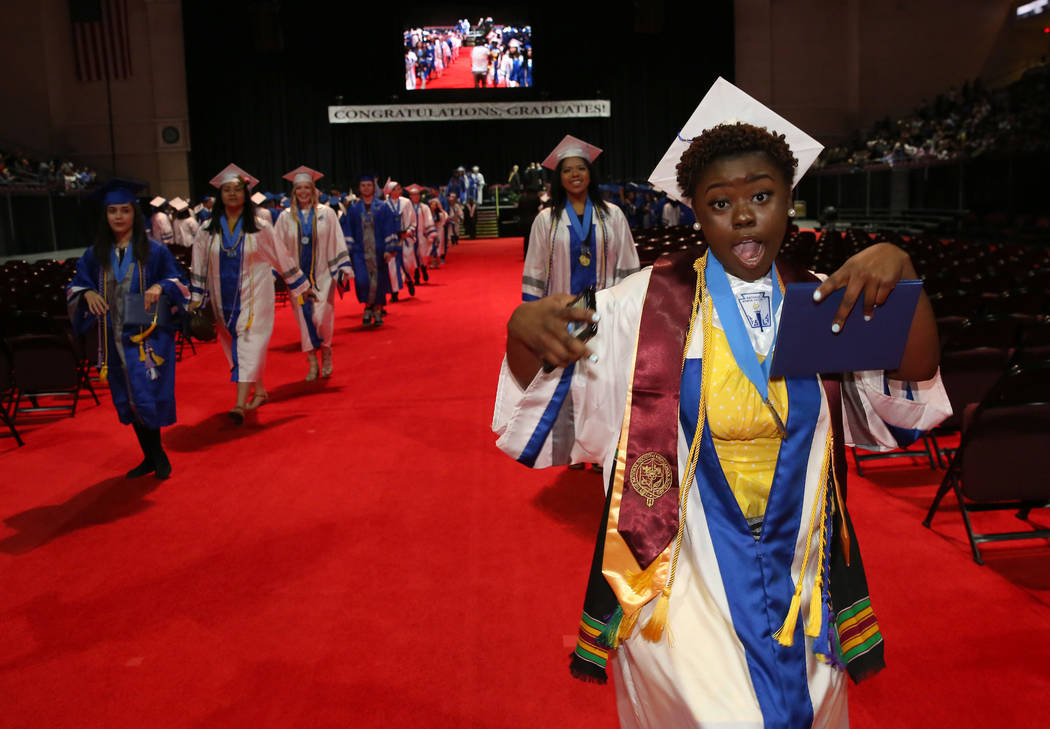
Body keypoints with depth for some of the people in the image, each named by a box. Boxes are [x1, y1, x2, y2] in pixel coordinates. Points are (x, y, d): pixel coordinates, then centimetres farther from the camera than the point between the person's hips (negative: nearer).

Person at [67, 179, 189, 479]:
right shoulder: (95, 254, 7)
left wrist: (160, 287, -21)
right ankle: (150, 456, 23)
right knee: (129, 400, 10)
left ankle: (158, 455, 12)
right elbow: (75, 286, 13)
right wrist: (87, 293, -9)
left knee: (148, 396, -8)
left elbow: (178, 283, -1)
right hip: (115, 339, 4)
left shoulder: (154, 251, -2)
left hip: (149, 336, -4)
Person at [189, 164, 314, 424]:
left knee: (249, 344, -11)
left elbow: (282, 257, 4)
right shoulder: (209, 230, 3)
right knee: (235, 346, 10)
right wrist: (195, 299, 8)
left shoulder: (259, 226, -3)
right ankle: (259, 392, 26)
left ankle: (240, 404, -18)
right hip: (224, 298, 4)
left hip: (253, 295, -4)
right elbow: (199, 266, 9)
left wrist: (301, 285, 8)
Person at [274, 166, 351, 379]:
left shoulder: (326, 213, 0)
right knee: (304, 317, 3)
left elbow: (337, 243, 0)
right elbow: (278, 246, 5)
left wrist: (341, 271, -5)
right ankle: (312, 362, 13)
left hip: (321, 274, -2)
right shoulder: (286, 216, 3)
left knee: (321, 316, -7)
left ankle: (326, 353, 20)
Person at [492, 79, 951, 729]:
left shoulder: (824, 303, 0)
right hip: (682, 579, -3)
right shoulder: (649, 304, -9)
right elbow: (539, 396, -13)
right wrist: (526, 334, -35)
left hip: (797, 578, 4)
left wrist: (900, 272, -25)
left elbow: (913, 390, -10)